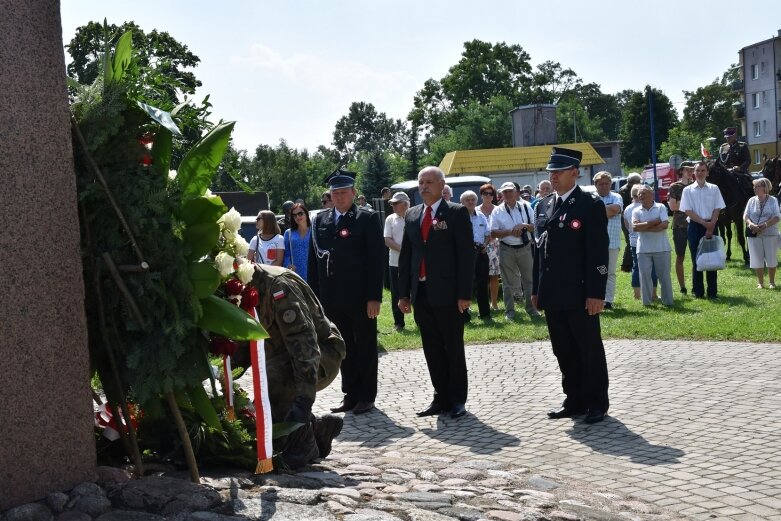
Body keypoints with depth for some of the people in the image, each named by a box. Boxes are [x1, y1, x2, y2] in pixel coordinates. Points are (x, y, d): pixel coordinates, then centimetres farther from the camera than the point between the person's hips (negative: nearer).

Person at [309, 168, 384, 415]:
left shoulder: (368, 219, -5)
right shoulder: (320, 220, 9)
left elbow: (377, 259, -9)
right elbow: (314, 260, 10)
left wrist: (374, 297, -14)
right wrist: (314, 296, 5)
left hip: (360, 299, -4)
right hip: (332, 299, 4)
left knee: (365, 348, 7)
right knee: (344, 349, 11)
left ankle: (366, 396, 16)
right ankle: (350, 395, 20)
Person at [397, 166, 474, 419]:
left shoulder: (457, 213, -3)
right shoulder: (412, 215, 12)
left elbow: (466, 255, -8)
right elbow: (405, 255, 14)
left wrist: (464, 294, -14)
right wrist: (404, 293, 8)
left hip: (447, 294, -5)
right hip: (421, 293, 5)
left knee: (453, 348, 4)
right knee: (432, 350, 9)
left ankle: (457, 400, 15)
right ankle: (441, 397, 18)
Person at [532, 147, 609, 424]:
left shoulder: (591, 205, -7)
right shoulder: (543, 206, 13)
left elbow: (599, 252, -11)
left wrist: (596, 293, -16)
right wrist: (536, 289, 13)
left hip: (580, 294, -6)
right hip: (552, 295, 6)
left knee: (590, 349, 4)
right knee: (563, 352, 12)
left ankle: (597, 403, 15)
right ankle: (575, 400, 22)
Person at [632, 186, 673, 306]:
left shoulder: (661, 207, 1)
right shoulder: (636, 211, 6)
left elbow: (664, 225, -12)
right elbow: (635, 227, -9)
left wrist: (644, 228, -12)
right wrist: (653, 222, -11)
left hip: (661, 248, -2)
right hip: (643, 249, 2)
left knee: (664, 275, 4)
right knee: (645, 275, 0)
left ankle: (668, 301, 11)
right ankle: (647, 302, 7)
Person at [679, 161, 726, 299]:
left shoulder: (714, 189, 6)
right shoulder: (688, 190, 2)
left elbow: (717, 210, 1)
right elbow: (688, 211, -4)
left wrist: (711, 227, -10)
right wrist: (704, 223, -13)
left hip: (711, 226, 1)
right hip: (695, 226, -1)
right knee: (696, 259, 1)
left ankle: (713, 291, 8)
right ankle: (698, 291, 8)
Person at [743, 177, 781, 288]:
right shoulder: (752, 200, 7)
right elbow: (745, 215, 2)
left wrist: (764, 225, -23)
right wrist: (750, 223, -21)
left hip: (770, 233, -2)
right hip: (754, 234, 2)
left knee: (771, 258, 4)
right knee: (757, 259, 3)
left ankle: (772, 282, 18)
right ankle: (760, 282, 15)